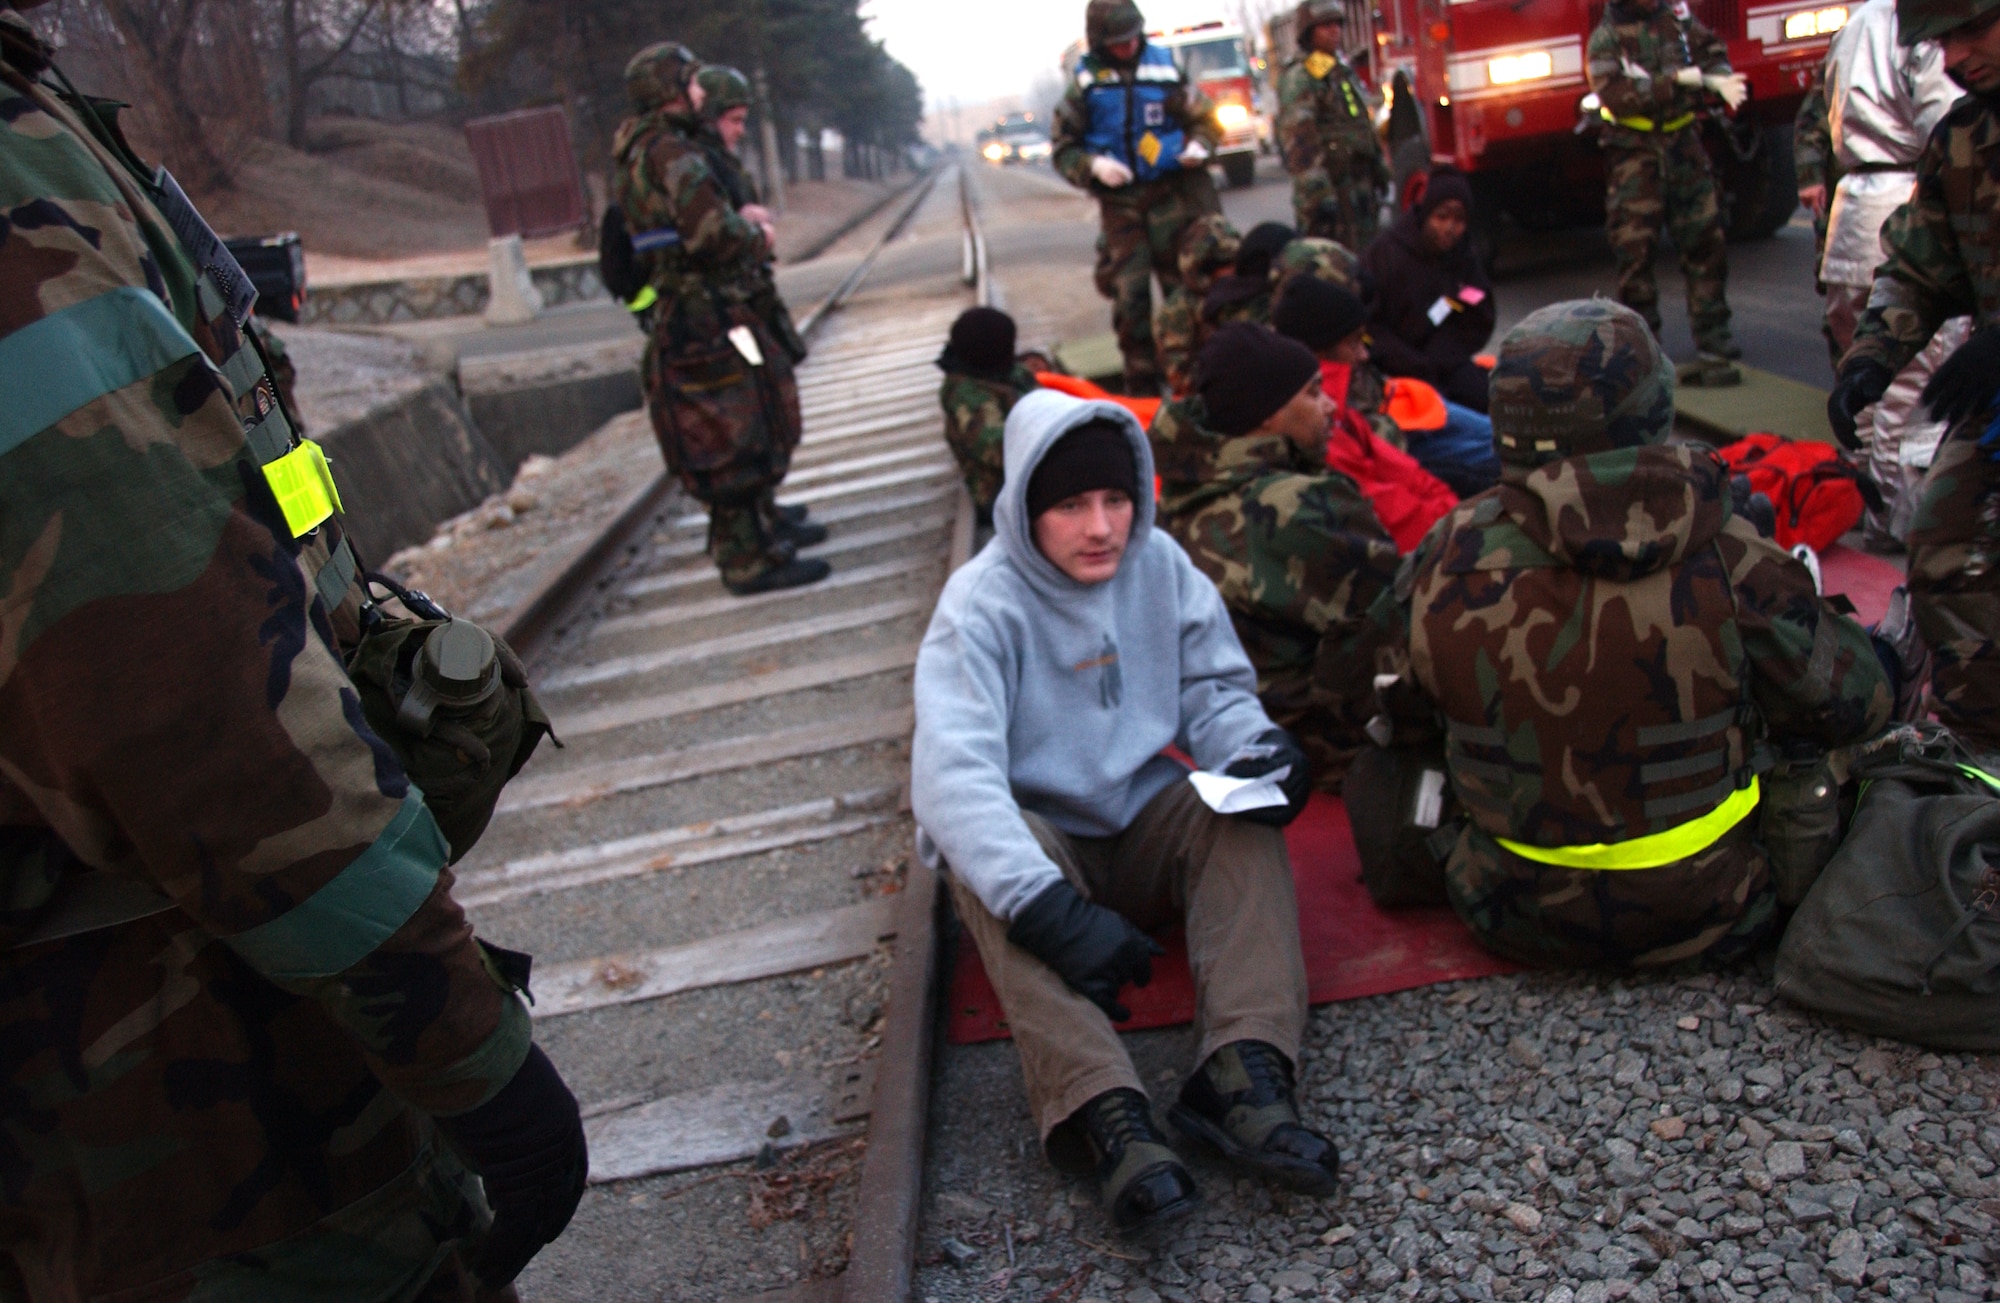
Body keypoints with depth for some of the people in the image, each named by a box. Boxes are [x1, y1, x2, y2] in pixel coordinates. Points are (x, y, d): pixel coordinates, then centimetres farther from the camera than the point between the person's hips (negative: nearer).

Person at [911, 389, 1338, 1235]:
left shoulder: (1159, 564, -2)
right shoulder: (983, 604, -17)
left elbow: (1215, 688, 4)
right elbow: (952, 772, -30)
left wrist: (1255, 749, -23)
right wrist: (1048, 909, -43)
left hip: (1152, 828, 4)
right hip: (1041, 844, -4)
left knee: (1244, 809, -24)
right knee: (972, 849, -35)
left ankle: (1244, 1072, -39)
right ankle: (1103, 1114, -48)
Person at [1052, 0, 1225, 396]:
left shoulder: (1165, 67, 3)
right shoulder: (1086, 82, 1)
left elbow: (1205, 120, 11)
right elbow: (1062, 149, 5)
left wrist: (1199, 145, -9)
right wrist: (1094, 165, -13)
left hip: (1170, 194, 1)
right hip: (1119, 203, 0)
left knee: (1184, 281, 3)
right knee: (1128, 292, 0)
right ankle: (1141, 384, 8)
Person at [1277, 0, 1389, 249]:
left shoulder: (1344, 72, 20)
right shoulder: (1299, 76, -10)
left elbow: (1367, 128, 27)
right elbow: (1297, 138, -20)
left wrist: (1380, 172, 23)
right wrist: (1318, 191, -27)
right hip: (1329, 184, -9)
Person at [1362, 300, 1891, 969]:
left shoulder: (1446, 559, -15)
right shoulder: (1729, 560, -21)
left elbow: (1397, 718, 1)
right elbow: (1849, 705, -6)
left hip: (1516, 917, 1)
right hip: (1705, 918, 0)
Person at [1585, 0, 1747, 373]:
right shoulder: (1606, 38, -7)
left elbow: (1711, 50, 13)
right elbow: (1616, 96, -19)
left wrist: (1717, 78, -9)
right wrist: (1675, 79, -23)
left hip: (1683, 144, 4)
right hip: (1634, 150, -4)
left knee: (1705, 238, 4)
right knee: (1635, 247, -3)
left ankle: (1711, 336, 13)